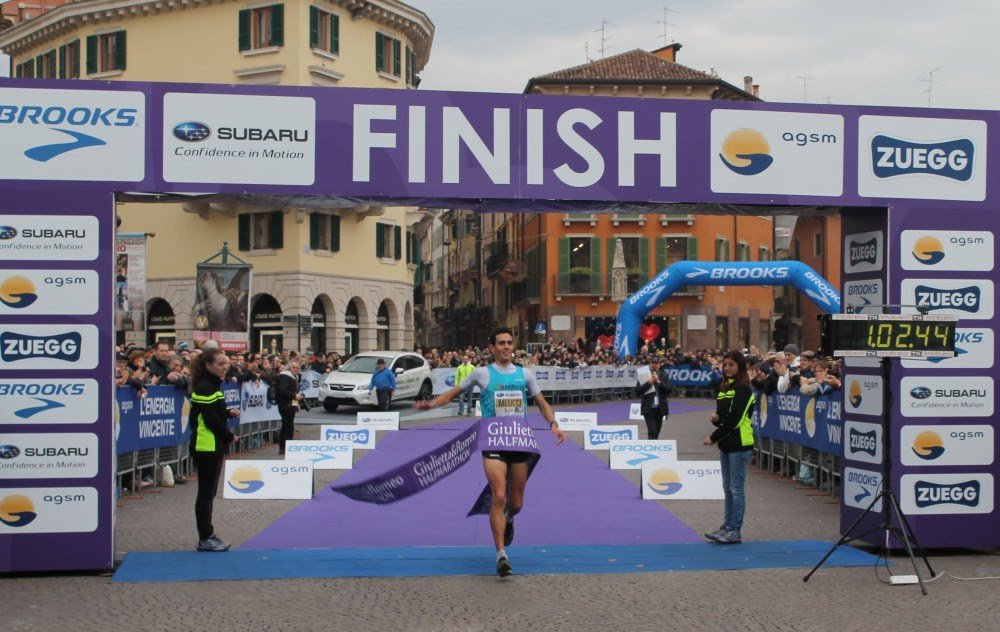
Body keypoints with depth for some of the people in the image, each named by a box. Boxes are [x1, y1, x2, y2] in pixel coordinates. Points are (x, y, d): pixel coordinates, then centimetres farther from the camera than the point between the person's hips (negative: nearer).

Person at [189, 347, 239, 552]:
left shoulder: (212, 385, 15)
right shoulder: (205, 387, -16)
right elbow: (210, 419, -19)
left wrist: (228, 412, 1)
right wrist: (230, 436, -9)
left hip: (213, 446, 10)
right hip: (207, 447, -10)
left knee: (208, 493, 14)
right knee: (206, 493, -3)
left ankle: (207, 535, 21)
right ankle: (205, 539, 4)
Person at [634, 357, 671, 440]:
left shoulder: (664, 376, 7)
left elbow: (669, 389, -5)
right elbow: (637, 391, -6)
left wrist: (658, 382, -15)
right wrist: (649, 383, -16)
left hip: (660, 408, 3)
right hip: (648, 408, -3)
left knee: (656, 432, 12)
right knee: (652, 431, -14)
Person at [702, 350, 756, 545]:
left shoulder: (743, 389, -11)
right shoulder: (725, 387, 14)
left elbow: (734, 419, -16)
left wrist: (713, 437, -12)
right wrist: (716, 418, -4)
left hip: (739, 443, -8)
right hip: (726, 443, 8)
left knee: (736, 488, -4)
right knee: (728, 488, 13)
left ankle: (735, 531, 0)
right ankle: (727, 526, 20)